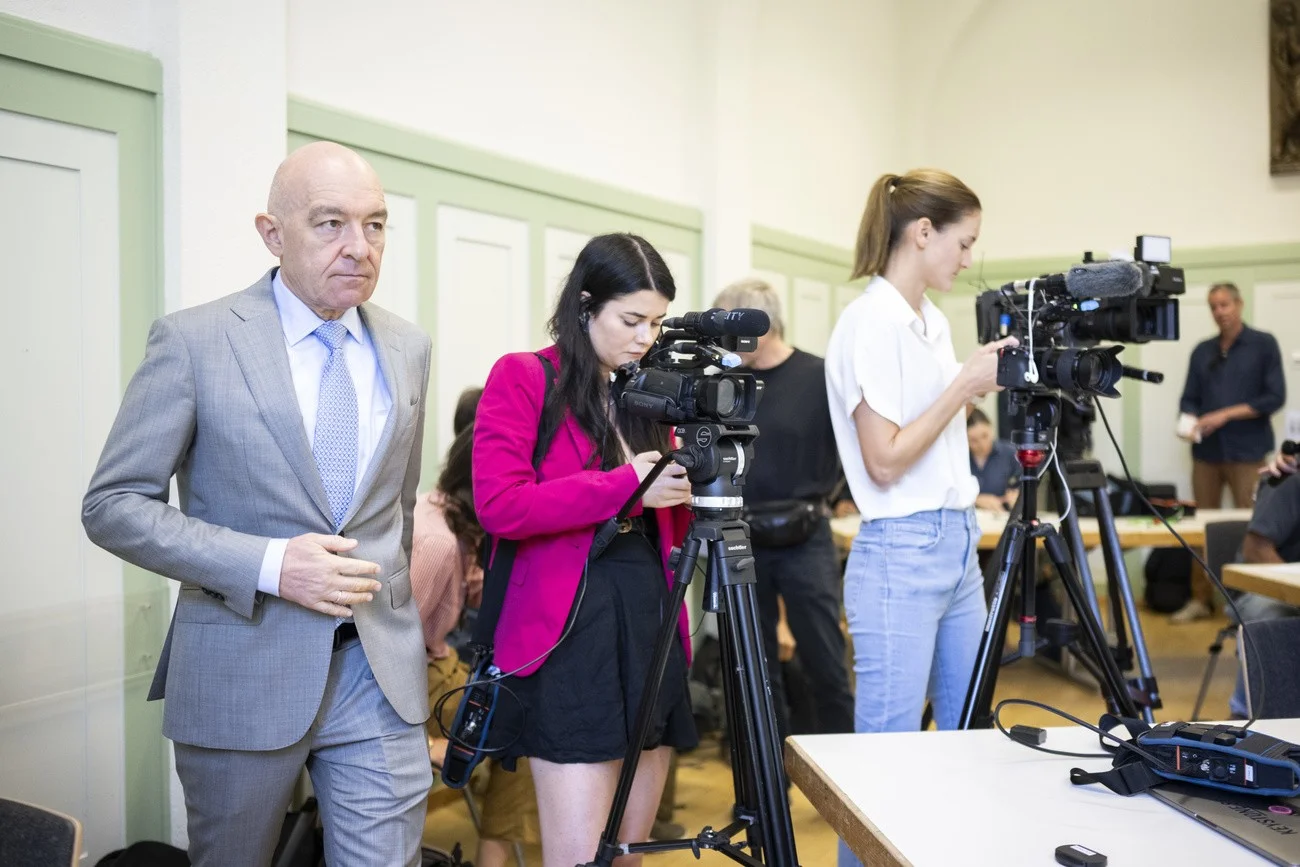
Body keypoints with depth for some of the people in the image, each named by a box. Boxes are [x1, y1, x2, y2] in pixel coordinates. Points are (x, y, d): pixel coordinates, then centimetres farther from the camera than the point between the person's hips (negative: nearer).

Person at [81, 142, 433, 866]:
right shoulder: (194, 341, -8)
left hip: (382, 672, 3)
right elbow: (114, 505, -9)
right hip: (241, 670, -2)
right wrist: (269, 565, -19)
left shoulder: (409, 348, 6)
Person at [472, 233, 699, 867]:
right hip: (568, 629, -6)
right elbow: (498, 505, -15)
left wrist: (694, 490, -3)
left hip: (653, 620, 6)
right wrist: (626, 485, -15)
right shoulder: (522, 377, -2)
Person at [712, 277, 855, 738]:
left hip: (805, 541, -3)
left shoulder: (818, 377, -7)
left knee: (824, 662, 2)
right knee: (757, 665, 10)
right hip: (743, 541, 4)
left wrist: (816, 501, -12)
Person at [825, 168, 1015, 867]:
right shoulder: (870, 322, -13)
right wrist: (964, 384, -15)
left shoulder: (933, 320, 14)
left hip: (958, 547, 9)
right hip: (901, 555, -9)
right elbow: (884, 461, -18)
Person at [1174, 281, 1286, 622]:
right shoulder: (1202, 351, 13)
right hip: (1206, 451, 4)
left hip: (1246, 451, -4)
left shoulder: (1263, 344, 1)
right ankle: (1201, 599, 13)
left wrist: (1226, 414, -14)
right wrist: (1191, 421, -11)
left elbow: (1275, 397, -6)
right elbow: (1189, 398, 11)